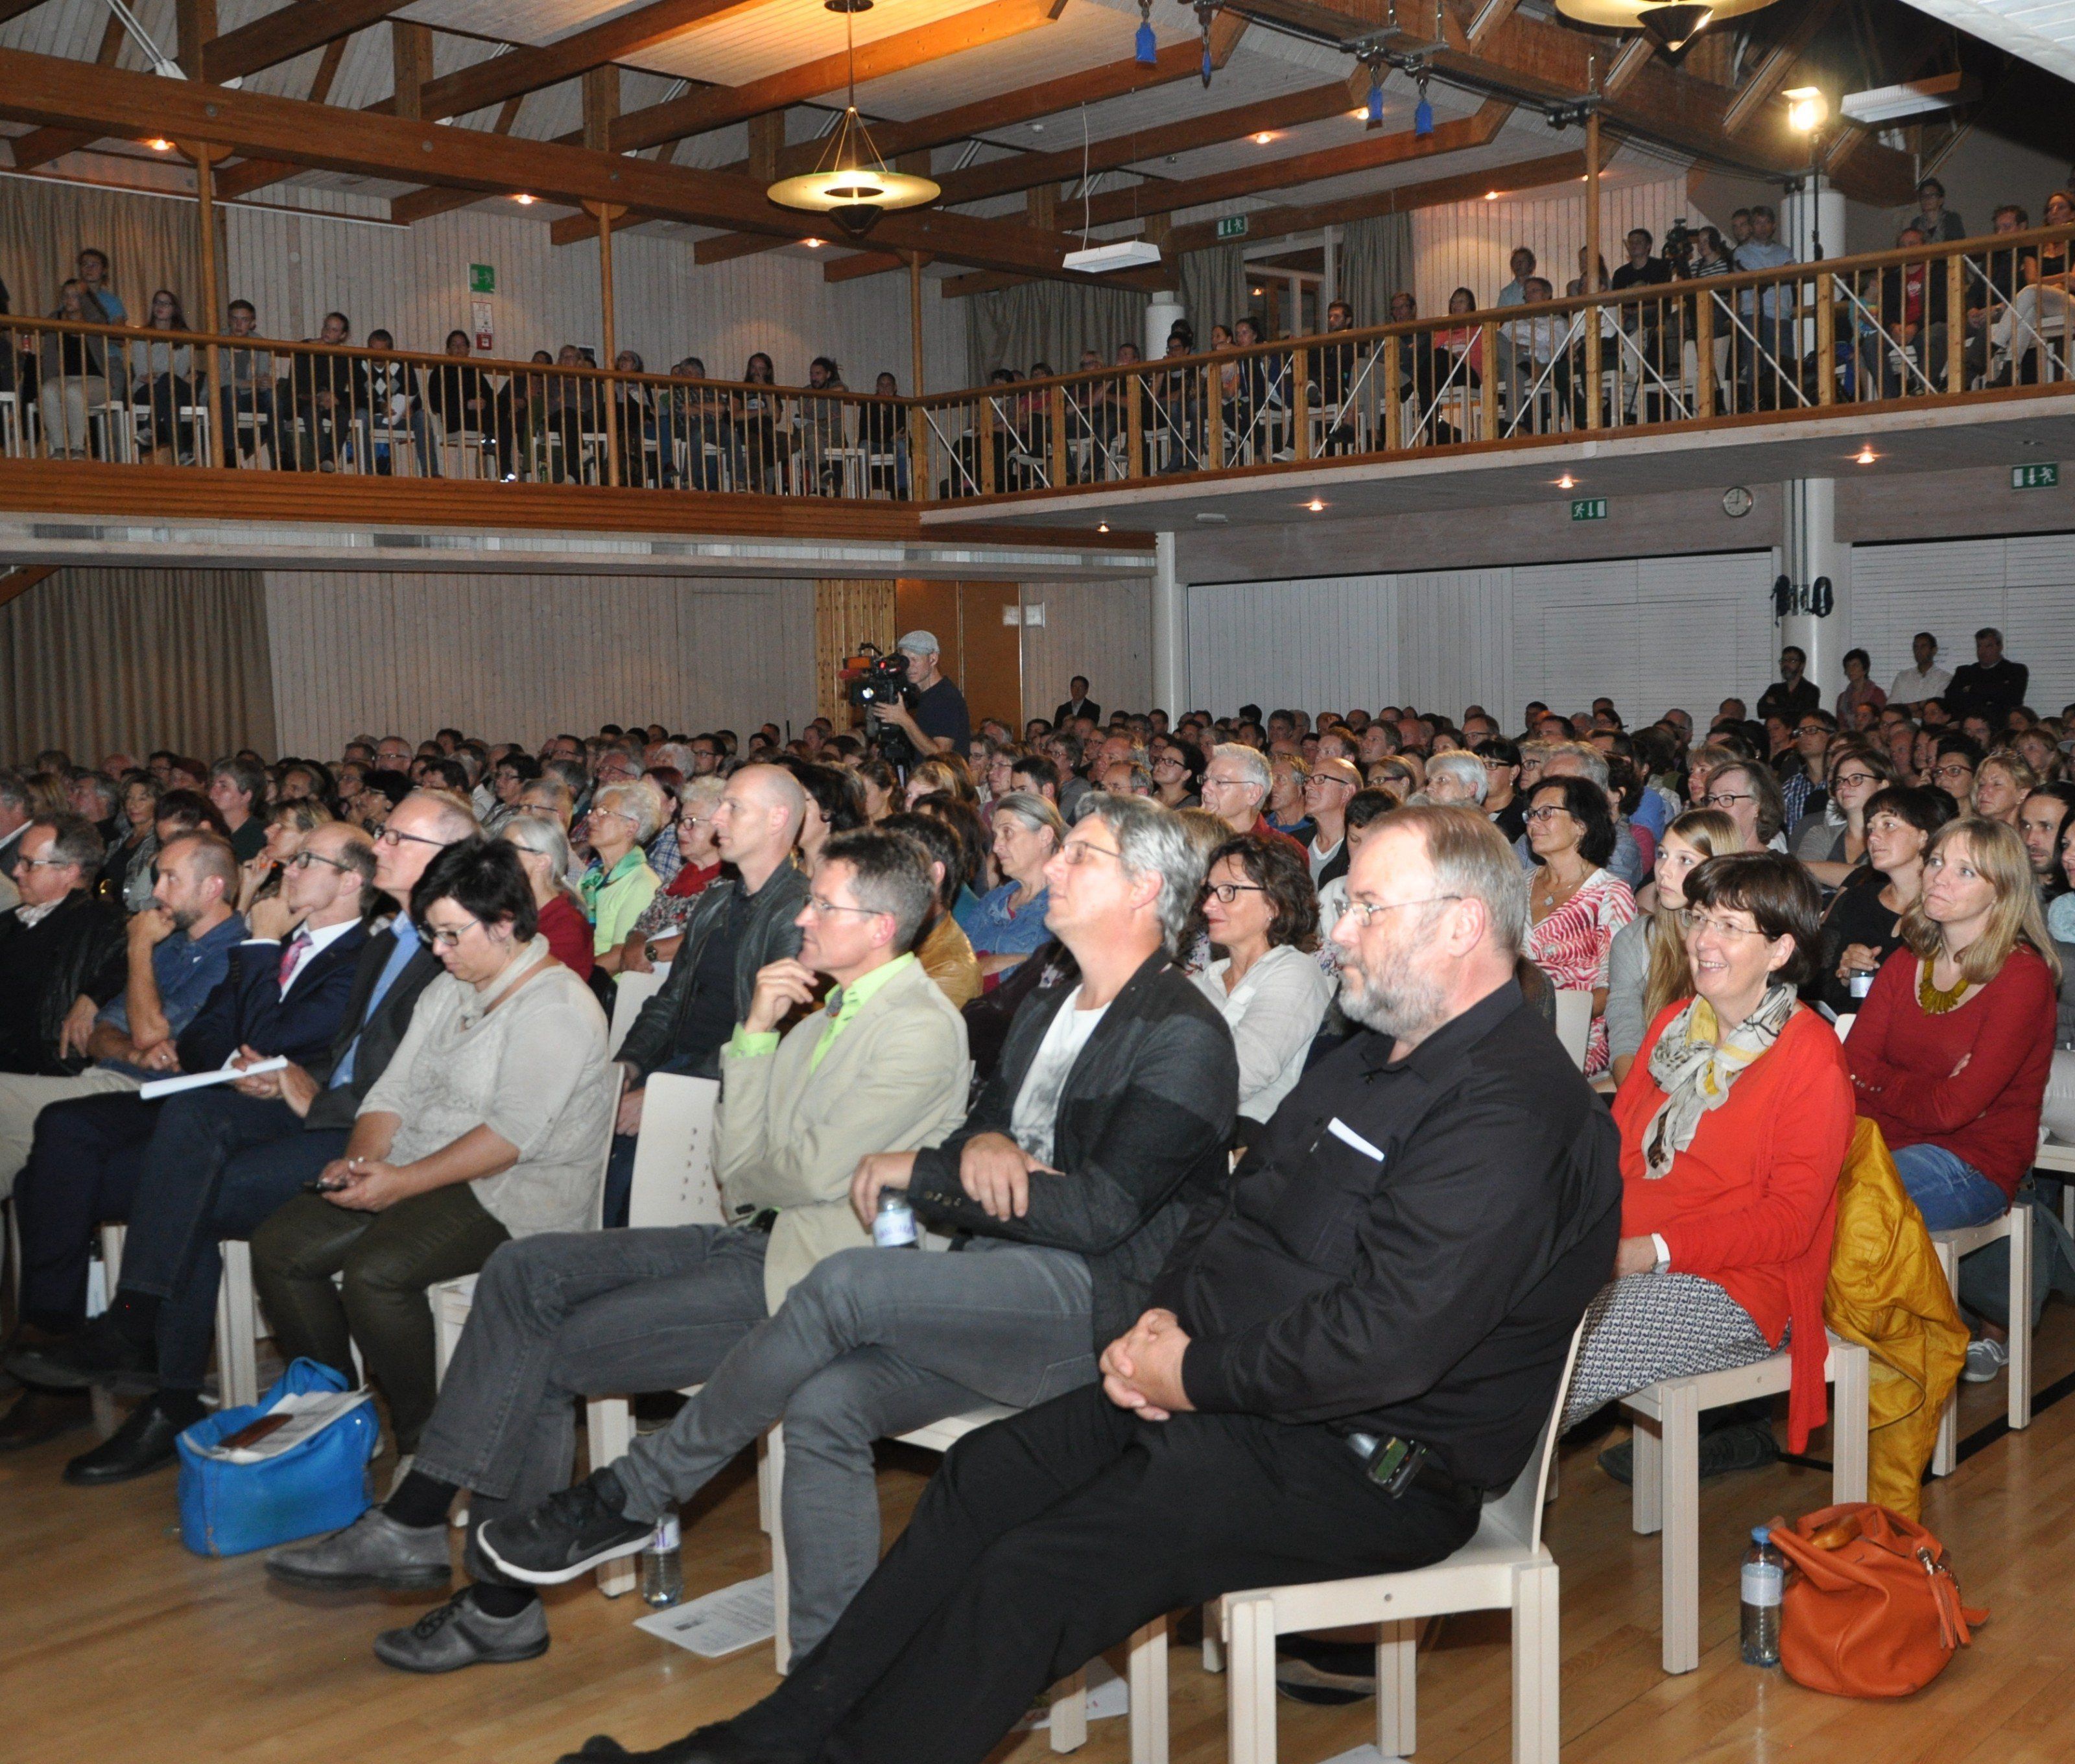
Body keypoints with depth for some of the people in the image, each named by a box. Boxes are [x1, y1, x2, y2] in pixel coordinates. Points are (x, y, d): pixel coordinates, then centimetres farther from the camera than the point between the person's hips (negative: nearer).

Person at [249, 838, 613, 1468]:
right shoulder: (448, 989, 17)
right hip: (411, 1178, 9)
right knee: (277, 1248, -5)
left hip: (510, 1196, -9)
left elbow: (513, 1133, -21)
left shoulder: (557, 1007, -13)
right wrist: (361, 1160, -6)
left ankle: (424, 1440, -11)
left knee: (374, 1270, -30)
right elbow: (394, 1090, 15)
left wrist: (402, 1182, -22)